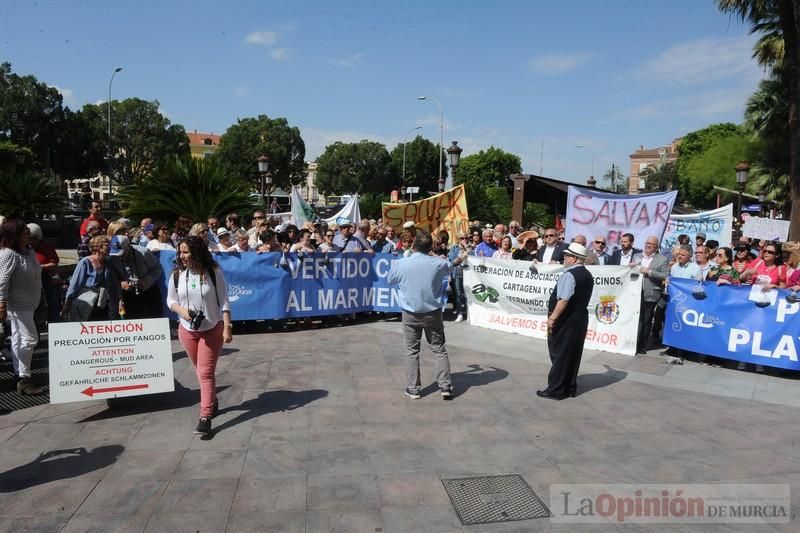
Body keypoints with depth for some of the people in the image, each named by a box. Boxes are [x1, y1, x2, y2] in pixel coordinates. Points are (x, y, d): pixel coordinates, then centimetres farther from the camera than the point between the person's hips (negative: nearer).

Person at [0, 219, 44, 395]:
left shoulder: (30, 252, 7)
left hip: (27, 303, 9)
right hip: (17, 304, -9)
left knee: (18, 339, 16)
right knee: (29, 338, -10)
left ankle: (19, 375, 26)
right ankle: (23, 381, -4)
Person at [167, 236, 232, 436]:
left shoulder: (213, 272, -11)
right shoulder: (177, 274, -3)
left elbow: (223, 302, -9)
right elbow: (170, 300, 8)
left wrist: (227, 327, -14)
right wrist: (182, 310, -14)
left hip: (212, 329, -4)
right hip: (187, 330, 4)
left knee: (206, 373, -6)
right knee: (201, 371, 16)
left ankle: (205, 417, -3)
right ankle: (212, 402, 38)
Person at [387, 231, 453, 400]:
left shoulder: (400, 264, -13)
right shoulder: (438, 263, -10)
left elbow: (390, 280, 7)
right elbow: (448, 270, 15)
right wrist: (432, 256, 23)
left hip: (410, 314, 0)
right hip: (433, 313, 0)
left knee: (412, 351, 10)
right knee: (439, 349, 11)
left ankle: (413, 389, 15)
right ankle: (445, 386, 12)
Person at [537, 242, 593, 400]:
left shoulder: (569, 275, -19)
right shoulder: (588, 275, 9)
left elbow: (563, 300, -26)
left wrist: (552, 318, -23)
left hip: (566, 320, -9)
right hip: (581, 317, 9)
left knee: (559, 354, 0)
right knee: (573, 354, 15)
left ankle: (555, 390, 7)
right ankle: (570, 388, 24)